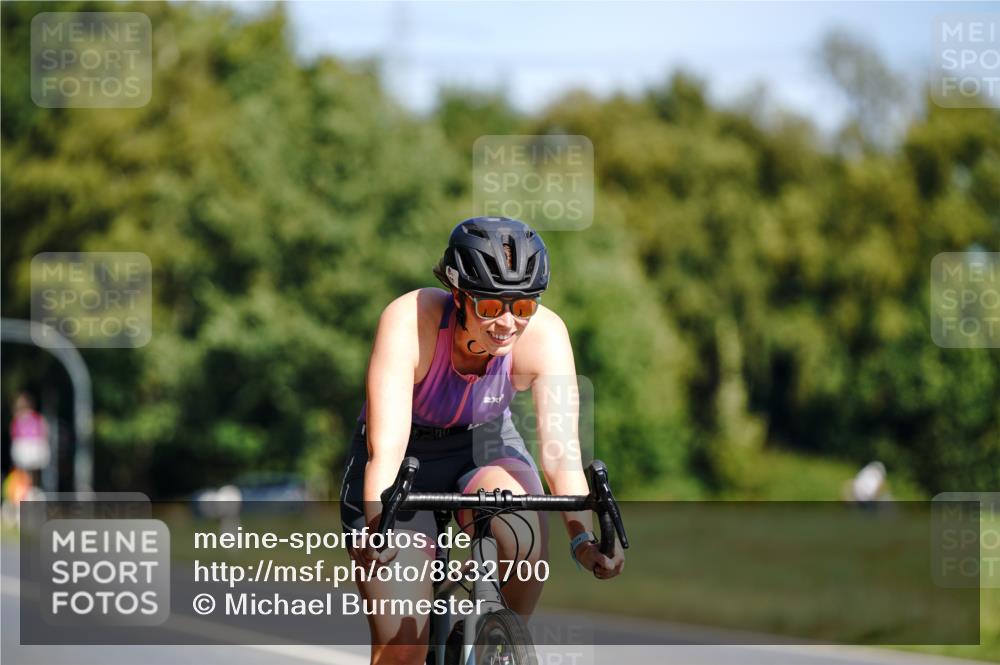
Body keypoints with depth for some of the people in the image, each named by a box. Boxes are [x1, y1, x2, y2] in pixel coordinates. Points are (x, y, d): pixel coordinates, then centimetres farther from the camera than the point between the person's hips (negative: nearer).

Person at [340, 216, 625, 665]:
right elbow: (386, 447, -38)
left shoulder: (545, 334, -24)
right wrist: (379, 532, -52)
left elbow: (560, 450, -29)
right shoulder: (409, 321, -31)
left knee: (524, 532, -33)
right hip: (405, 463, -2)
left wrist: (584, 539, -43)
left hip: (485, 449, 2)